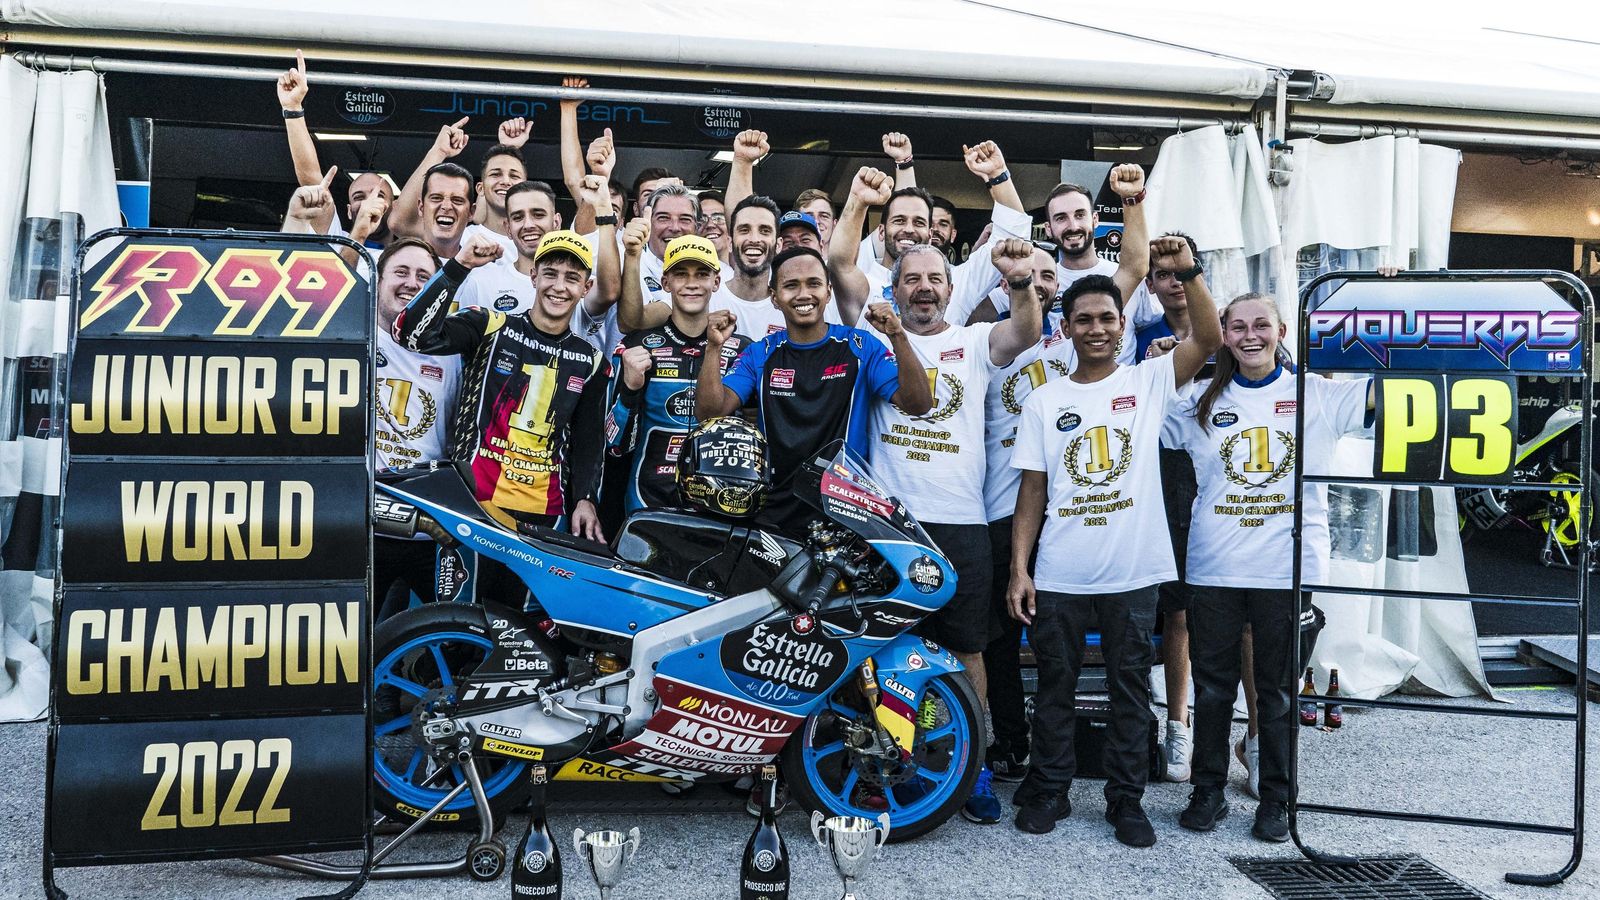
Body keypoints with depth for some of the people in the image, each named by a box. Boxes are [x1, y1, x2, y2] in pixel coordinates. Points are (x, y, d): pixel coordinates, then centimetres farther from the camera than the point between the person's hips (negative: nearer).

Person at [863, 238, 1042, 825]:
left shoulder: (974, 342, 8)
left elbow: (1024, 333, -11)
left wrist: (1021, 282, -29)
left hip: (961, 519, 1)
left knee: (967, 647, 7)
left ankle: (972, 769, 21)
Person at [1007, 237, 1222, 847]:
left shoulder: (1149, 382, 2)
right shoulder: (1043, 402, 4)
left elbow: (1210, 340, -13)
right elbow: (1032, 490, 3)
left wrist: (1188, 273, -26)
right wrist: (1019, 568, -3)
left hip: (1134, 573, -1)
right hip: (1059, 576, 1)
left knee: (1131, 690, 11)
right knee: (1055, 687, 12)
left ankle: (1126, 798, 26)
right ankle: (1048, 790, 28)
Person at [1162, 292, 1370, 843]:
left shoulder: (1316, 394, 3)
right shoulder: (1202, 401, 8)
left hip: (1288, 567, -1)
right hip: (1214, 566, 2)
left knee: (1278, 690, 10)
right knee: (1212, 686, 11)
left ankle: (1276, 799, 23)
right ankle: (1208, 791, 24)